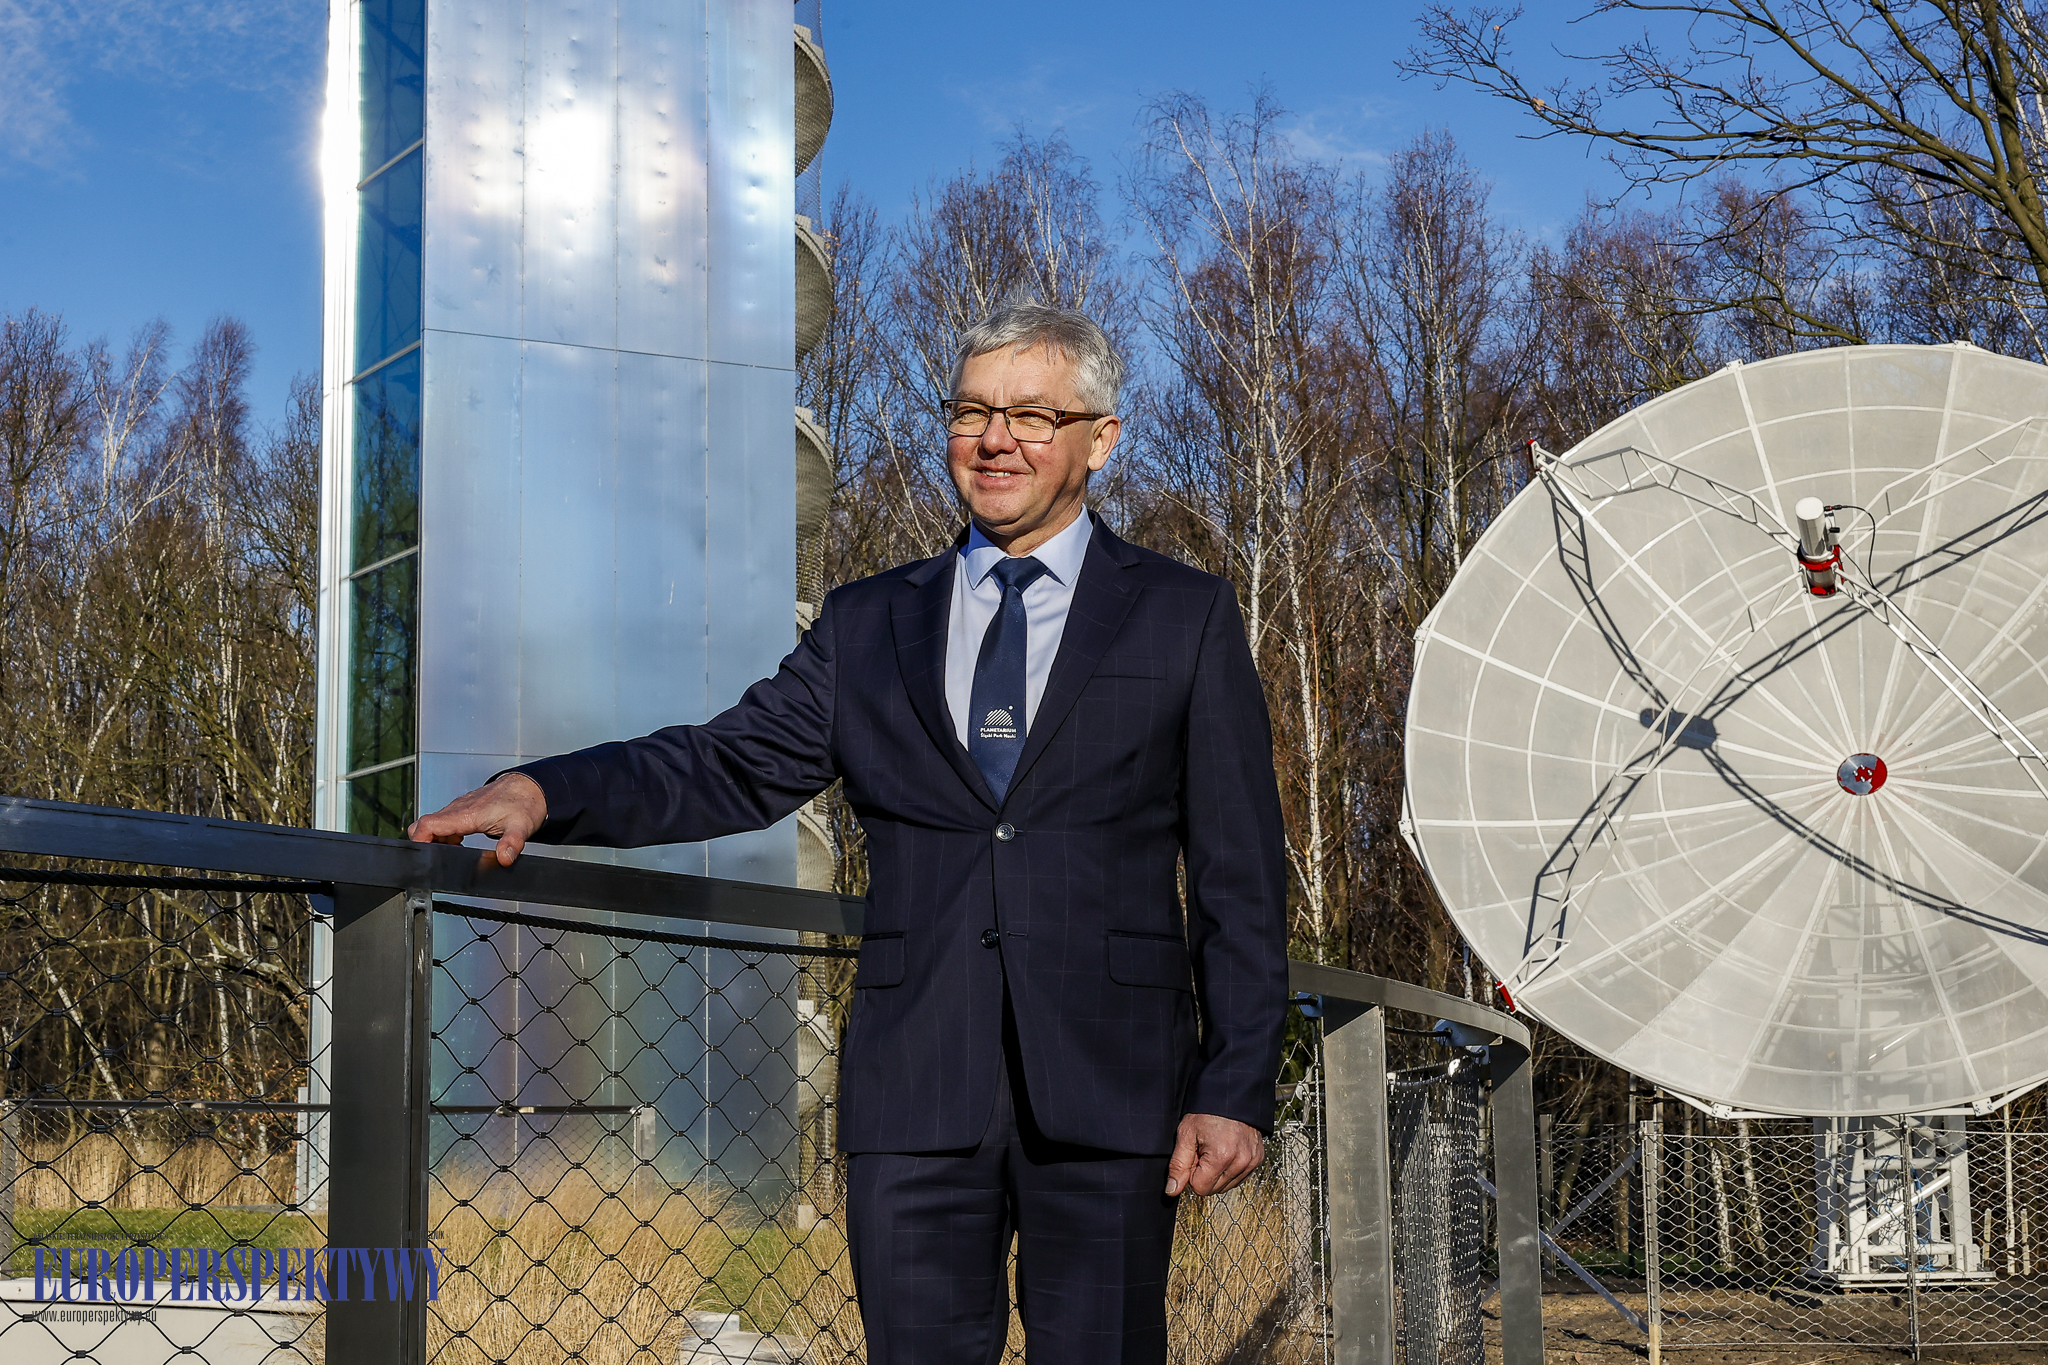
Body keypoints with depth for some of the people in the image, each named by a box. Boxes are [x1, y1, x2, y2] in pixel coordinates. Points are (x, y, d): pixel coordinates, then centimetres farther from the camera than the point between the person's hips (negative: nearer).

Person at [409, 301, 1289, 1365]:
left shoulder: (1184, 619, 7)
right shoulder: (867, 627, 15)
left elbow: (1240, 876, 4)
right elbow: (734, 765, 5)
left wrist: (1236, 1088, -4)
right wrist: (544, 792, -12)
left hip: (1109, 1087, -2)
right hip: (914, 1090, 2)